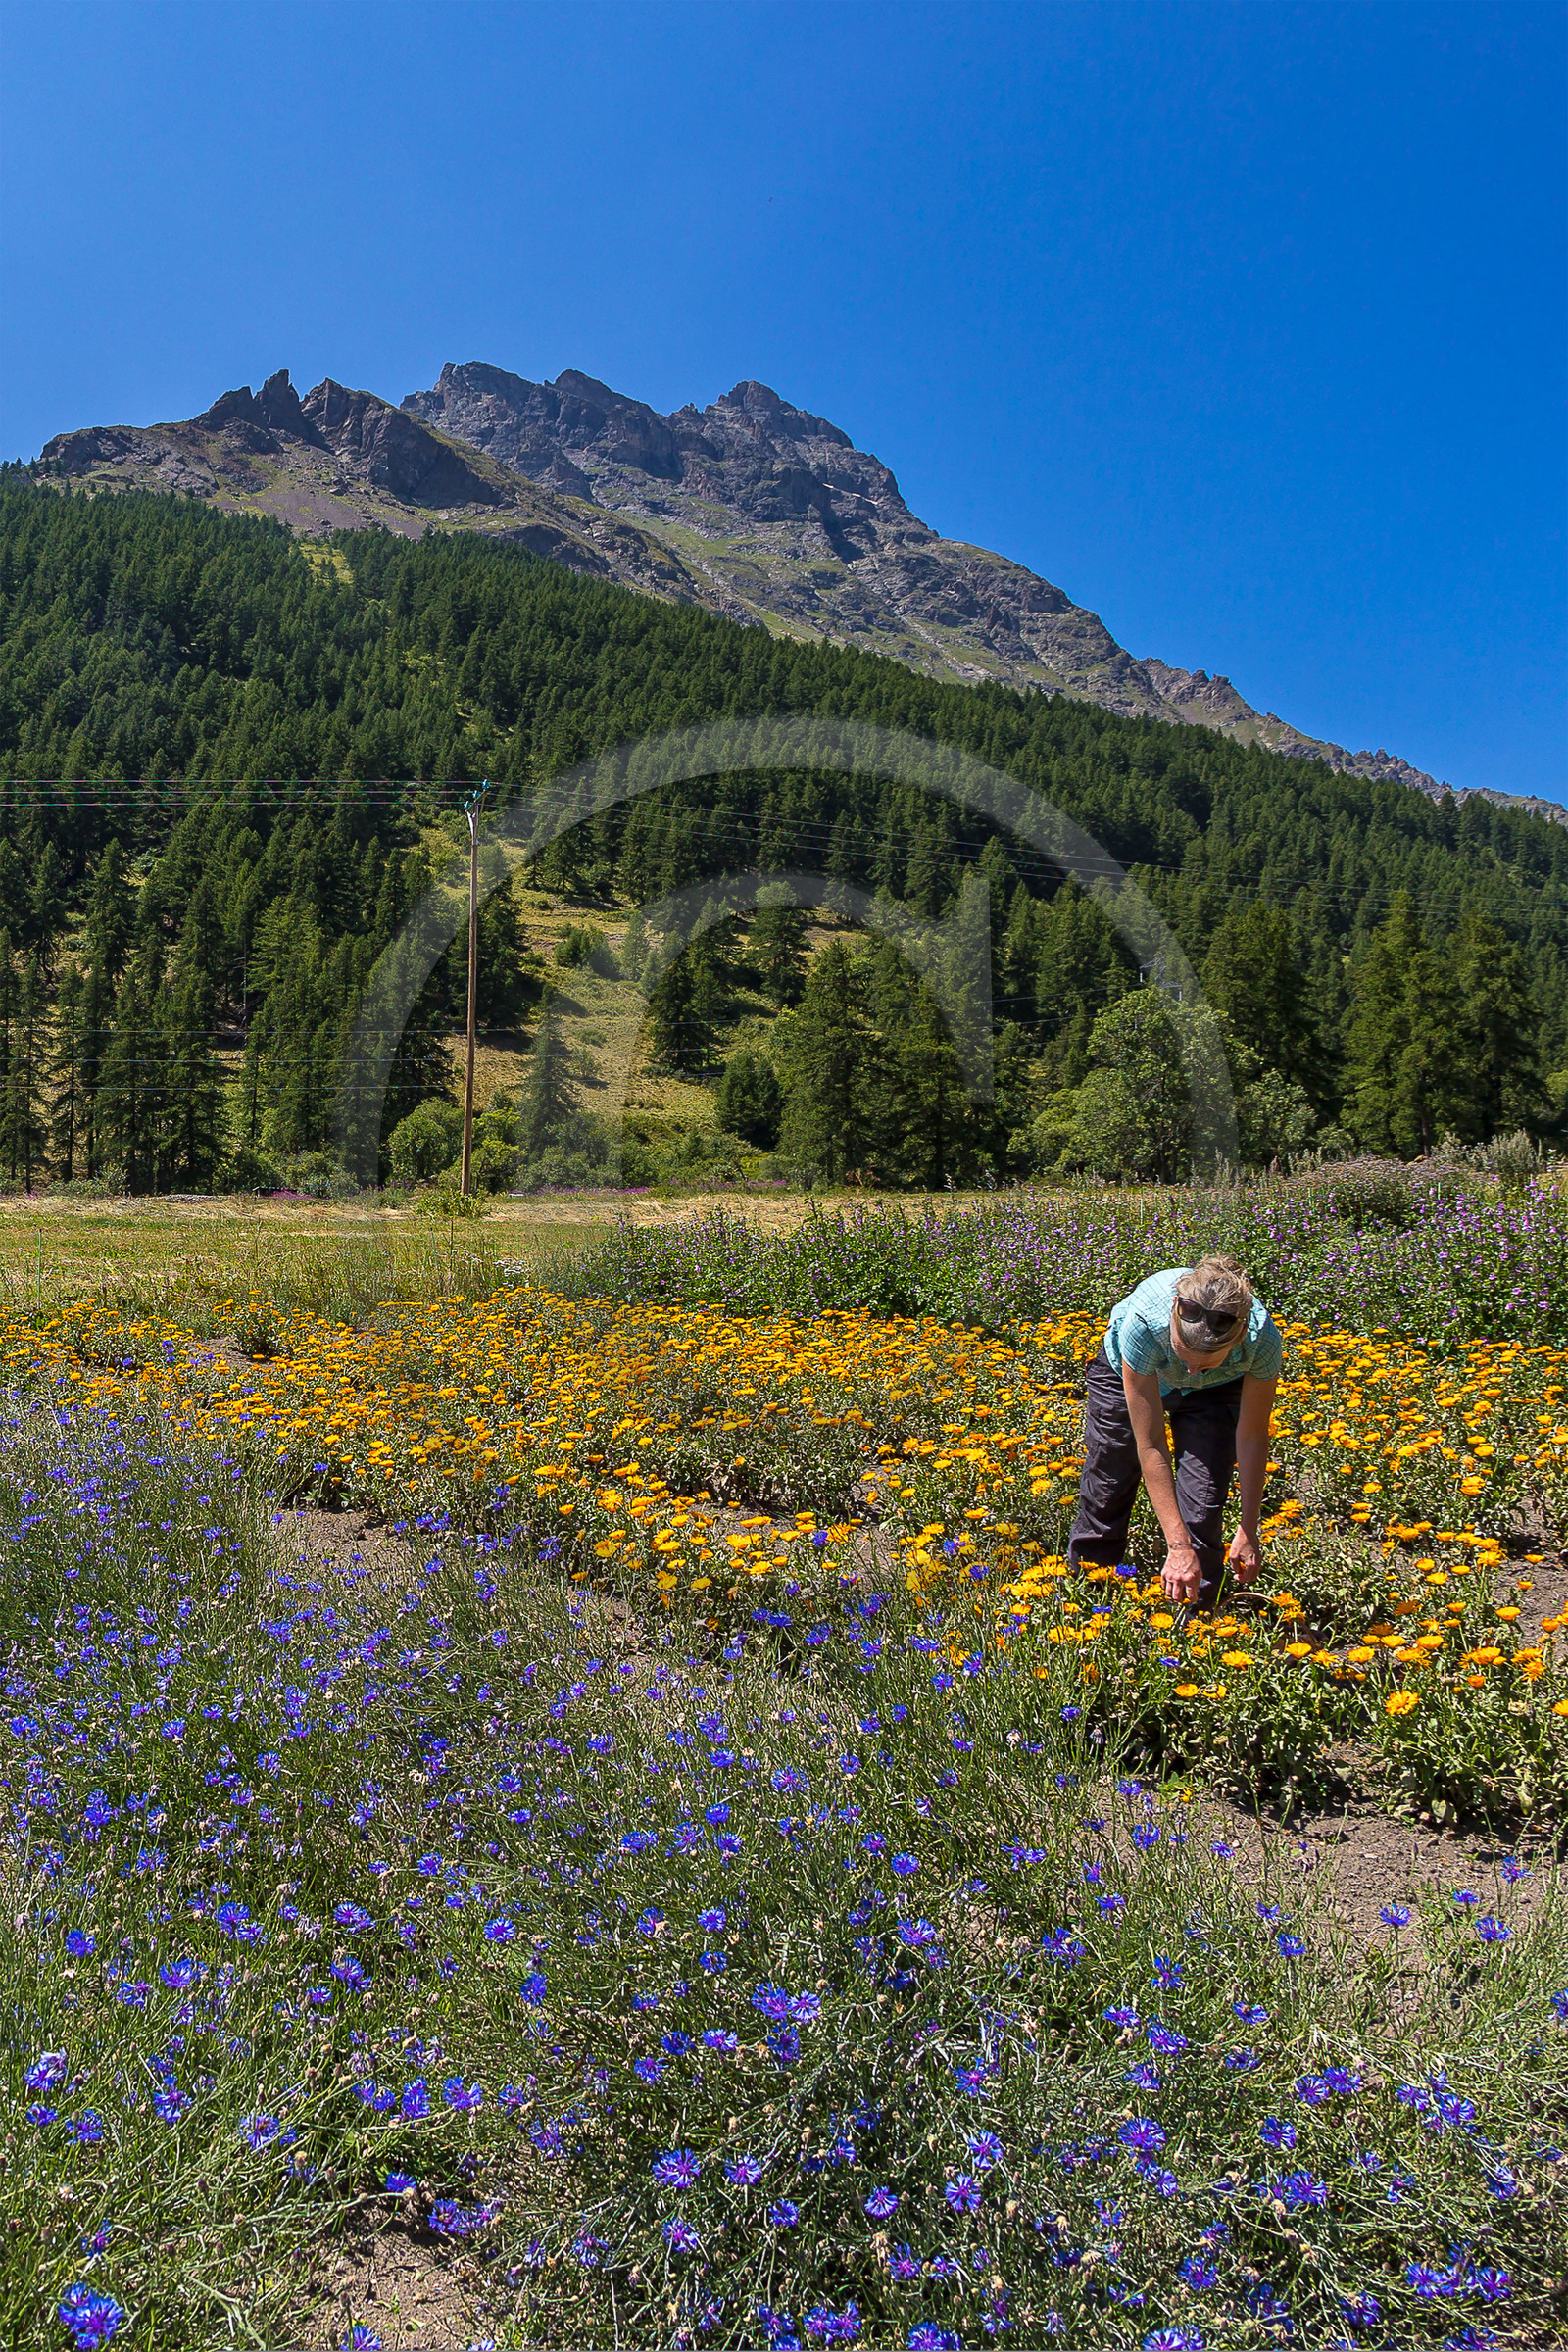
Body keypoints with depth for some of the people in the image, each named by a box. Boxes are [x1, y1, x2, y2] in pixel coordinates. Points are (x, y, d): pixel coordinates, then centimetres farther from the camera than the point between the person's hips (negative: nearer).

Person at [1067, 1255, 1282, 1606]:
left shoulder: (1263, 1339, -39)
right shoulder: (1143, 1322, -44)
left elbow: (1252, 1436, -21)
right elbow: (1149, 1445, -35)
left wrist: (1248, 1532, -18)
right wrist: (1178, 1546, -36)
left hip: (1215, 1390, 1)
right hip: (1129, 1370, 0)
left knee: (1202, 1511, -12)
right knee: (1104, 1499, 5)